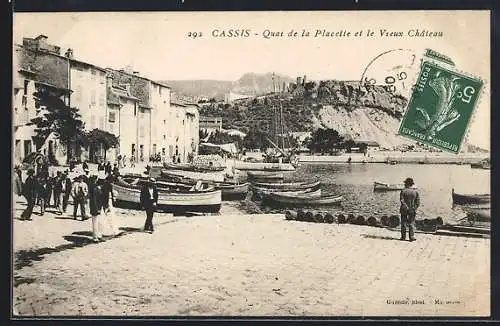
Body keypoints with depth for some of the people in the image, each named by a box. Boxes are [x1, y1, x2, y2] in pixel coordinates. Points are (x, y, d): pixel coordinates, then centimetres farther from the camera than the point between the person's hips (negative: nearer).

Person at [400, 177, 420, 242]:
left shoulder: (403, 191, -6)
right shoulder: (415, 191, 1)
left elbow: (402, 200, -14)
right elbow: (418, 201, -2)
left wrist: (406, 207, -14)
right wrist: (414, 208, 1)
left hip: (404, 210, -1)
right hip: (412, 210, 1)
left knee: (403, 223, 6)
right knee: (411, 223, 5)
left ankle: (403, 237, 6)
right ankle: (412, 237, -1)